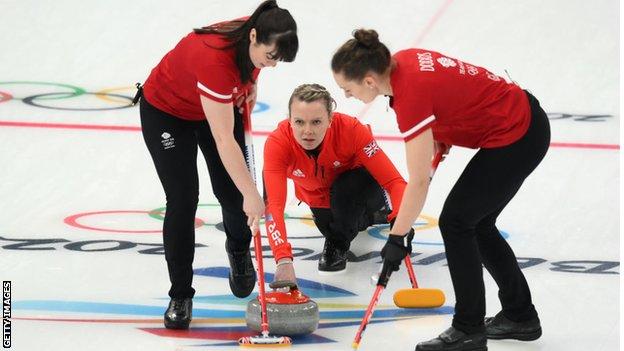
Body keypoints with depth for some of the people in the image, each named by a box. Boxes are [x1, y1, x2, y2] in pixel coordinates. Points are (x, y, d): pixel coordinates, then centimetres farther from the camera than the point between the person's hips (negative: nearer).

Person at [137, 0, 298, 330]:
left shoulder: (257, 41, -23)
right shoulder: (215, 58, -43)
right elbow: (224, 141, -39)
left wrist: (251, 85, -6)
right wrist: (252, 194, -38)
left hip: (221, 103, 6)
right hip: (166, 110, -6)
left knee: (230, 192, 2)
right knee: (183, 200, -12)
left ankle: (238, 250, 36)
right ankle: (180, 296, 1)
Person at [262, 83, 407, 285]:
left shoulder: (350, 130, -38)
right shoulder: (277, 143, -36)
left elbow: (393, 181, -38)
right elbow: (274, 205, -44)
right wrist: (283, 260, -58)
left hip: (361, 185, -3)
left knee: (345, 189, -32)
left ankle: (339, 244, -2)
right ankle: (370, 215, 31)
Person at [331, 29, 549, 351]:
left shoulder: (411, 94, -26)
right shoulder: (402, 60, -2)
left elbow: (418, 183, -21)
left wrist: (397, 238, -13)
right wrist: (439, 134, 8)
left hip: (515, 137, -9)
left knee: (455, 222, -3)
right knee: (477, 224, 16)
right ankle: (520, 316, 27)